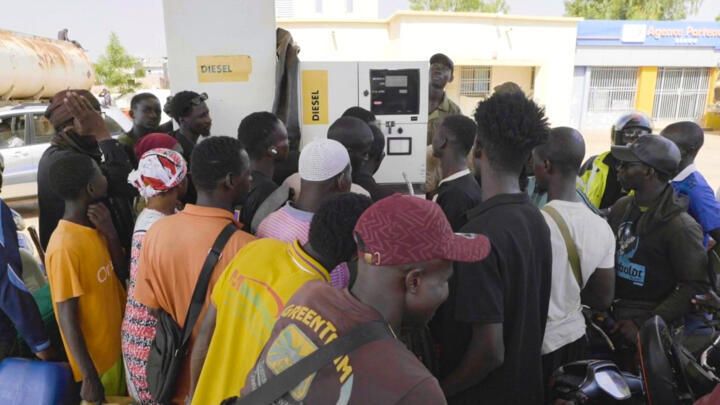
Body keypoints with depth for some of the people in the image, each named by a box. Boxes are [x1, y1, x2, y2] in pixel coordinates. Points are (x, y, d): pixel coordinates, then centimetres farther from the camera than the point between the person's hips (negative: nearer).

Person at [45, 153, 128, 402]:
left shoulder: (94, 228, -1)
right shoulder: (65, 246, -25)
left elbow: (122, 274, 1)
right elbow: (68, 320, -23)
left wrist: (110, 233, -14)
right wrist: (89, 378, -20)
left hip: (117, 346, 8)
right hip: (95, 360, -8)